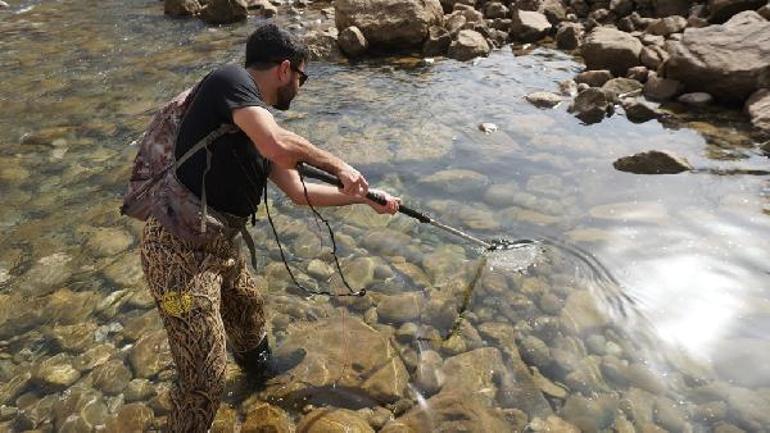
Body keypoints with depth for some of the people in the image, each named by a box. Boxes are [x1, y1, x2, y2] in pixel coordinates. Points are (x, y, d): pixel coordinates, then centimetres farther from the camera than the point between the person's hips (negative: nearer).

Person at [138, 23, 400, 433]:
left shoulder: (258, 125, 13)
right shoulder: (230, 80, -12)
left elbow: (299, 192, 19)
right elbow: (279, 146, -30)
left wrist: (366, 197, 24)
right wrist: (338, 164, -13)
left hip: (218, 245, 10)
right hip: (180, 247, -10)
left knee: (248, 309, 33)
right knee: (205, 377, -2)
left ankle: (257, 368, 63)